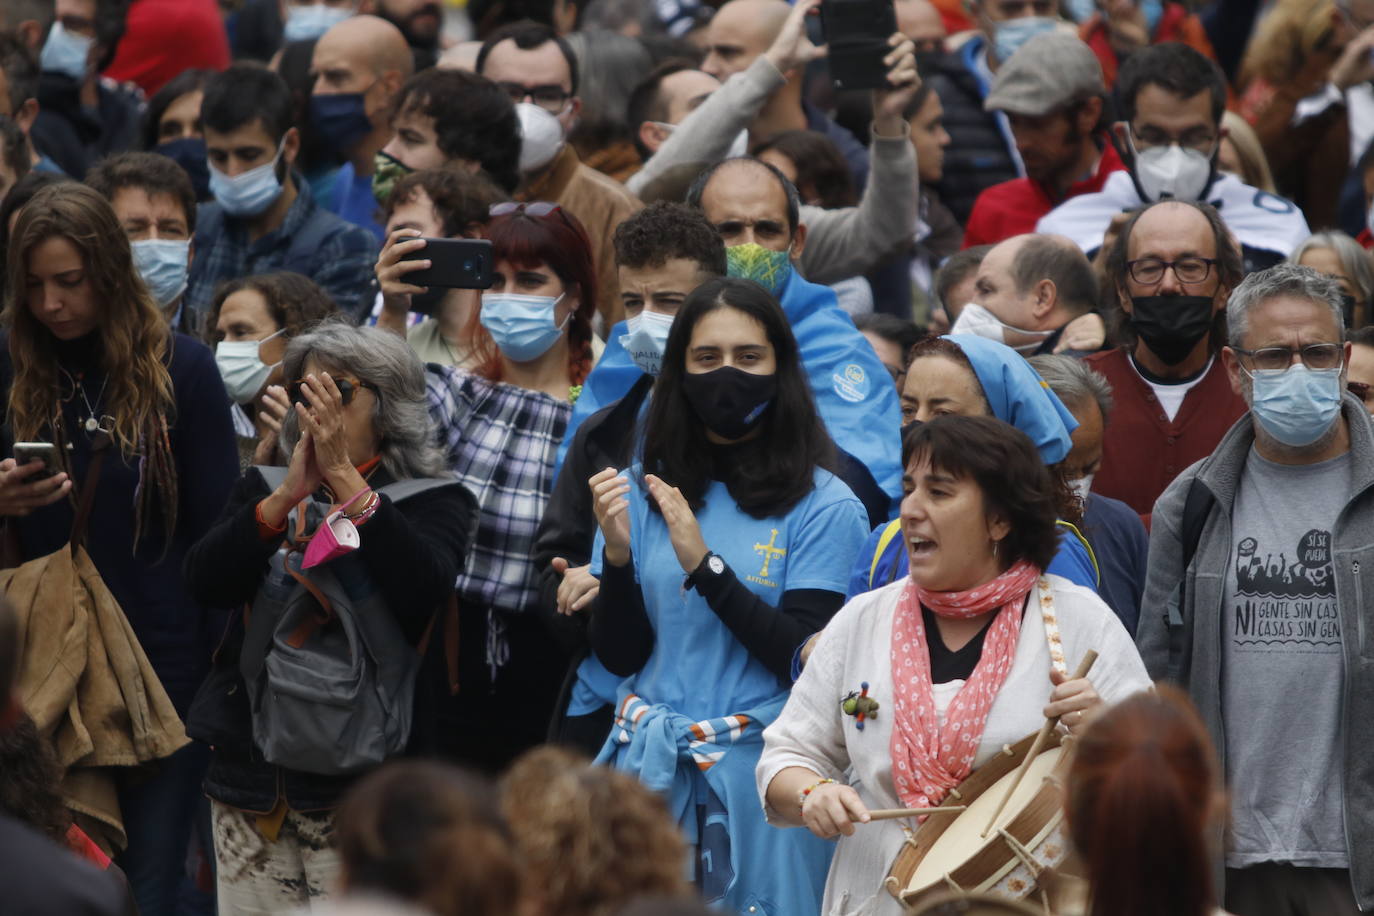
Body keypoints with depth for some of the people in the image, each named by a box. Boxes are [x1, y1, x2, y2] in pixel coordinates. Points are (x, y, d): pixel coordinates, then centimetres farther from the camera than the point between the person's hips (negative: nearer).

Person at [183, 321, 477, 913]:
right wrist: (290, 493, -12)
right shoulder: (262, 491, 15)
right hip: (251, 770, 4)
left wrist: (344, 477, -18)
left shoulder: (433, 503, 3)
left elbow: (421, 590, -17)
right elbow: (206, 582, -2)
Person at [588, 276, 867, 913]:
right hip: (650, 761, 3)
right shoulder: (640, 489, 5)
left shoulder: (824, 507, -5)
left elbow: (805, 658, -13)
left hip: (760, 765, -3)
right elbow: (619, 657, 4)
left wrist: (704, 564, -20)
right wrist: (617, 556, -13)